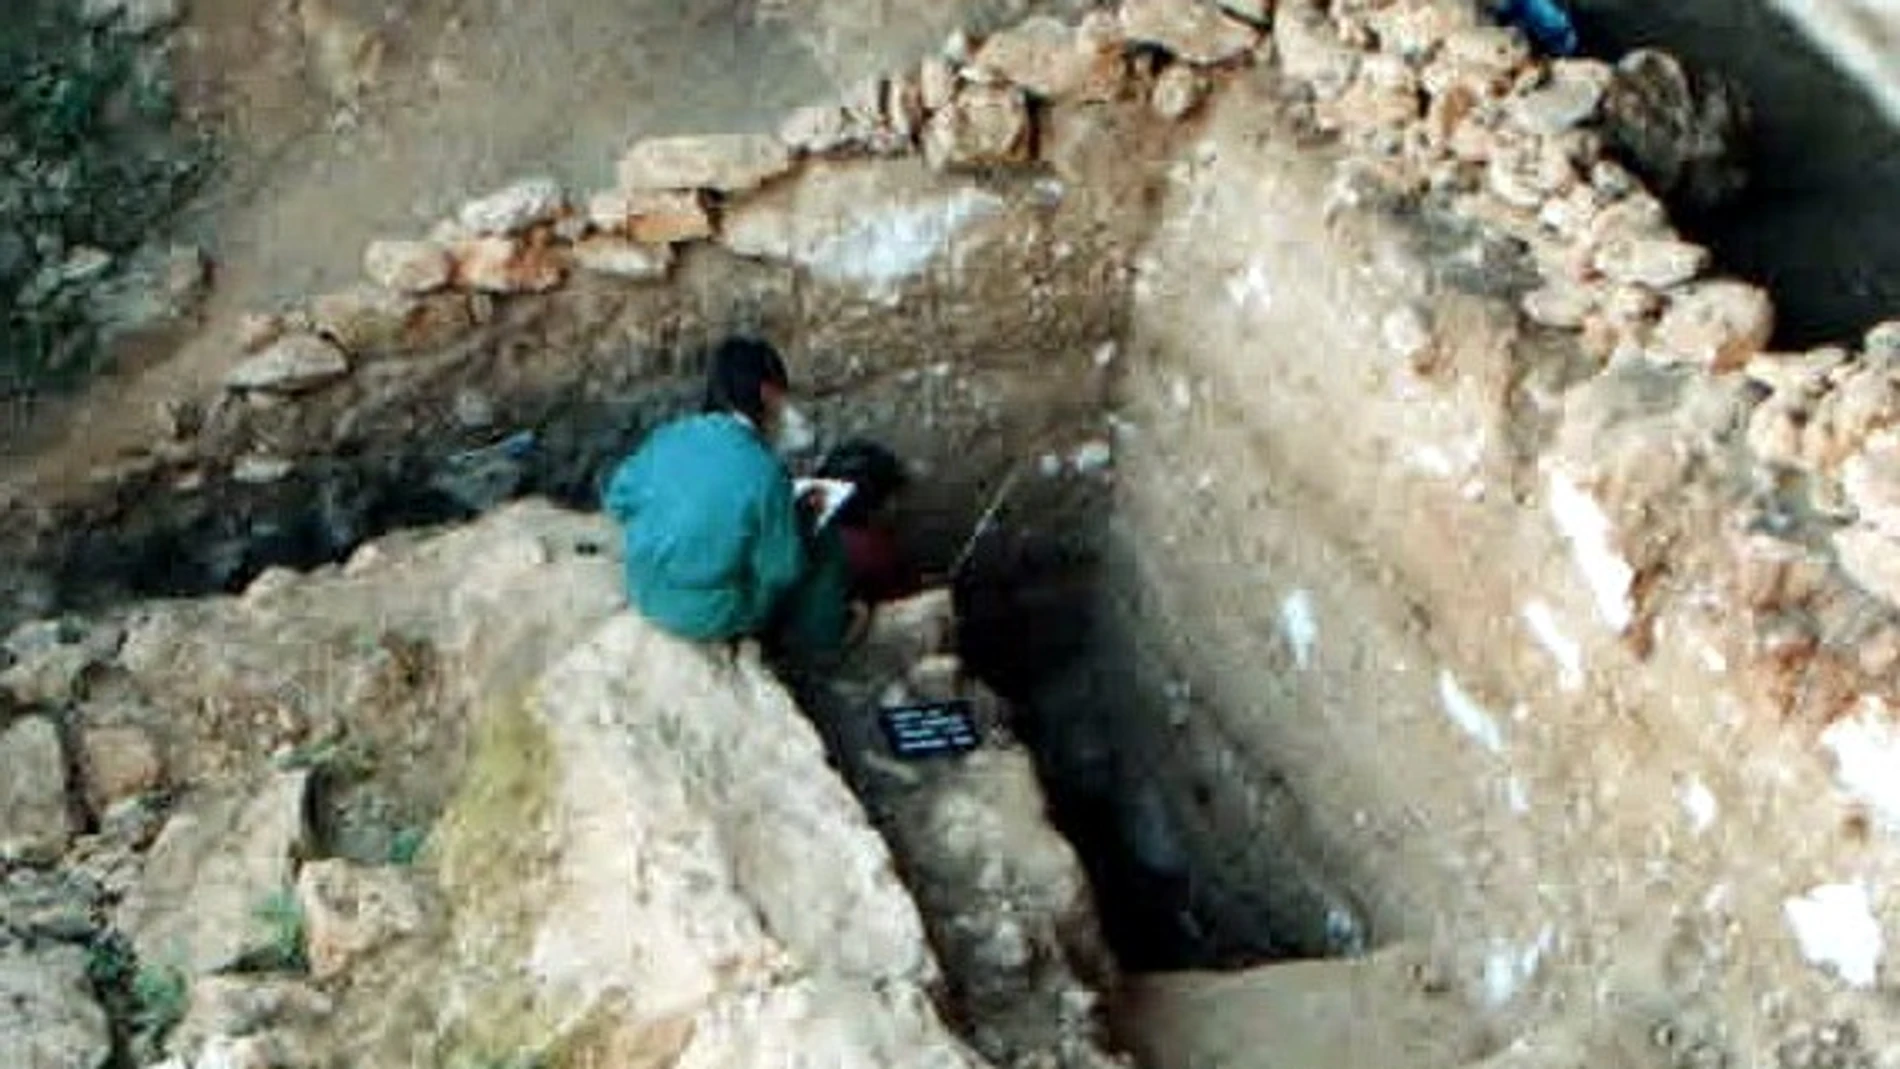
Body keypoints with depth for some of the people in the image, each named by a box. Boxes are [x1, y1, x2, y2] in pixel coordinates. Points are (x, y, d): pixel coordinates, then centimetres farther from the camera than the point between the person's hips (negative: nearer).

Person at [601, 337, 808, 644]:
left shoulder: (668, 437, -9)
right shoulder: (764, 471, -23)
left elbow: (617, 500, 4)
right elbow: (781, 572, -17)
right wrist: (801, 515, 1)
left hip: (646, 595, 6)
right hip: (712, 618, -6)